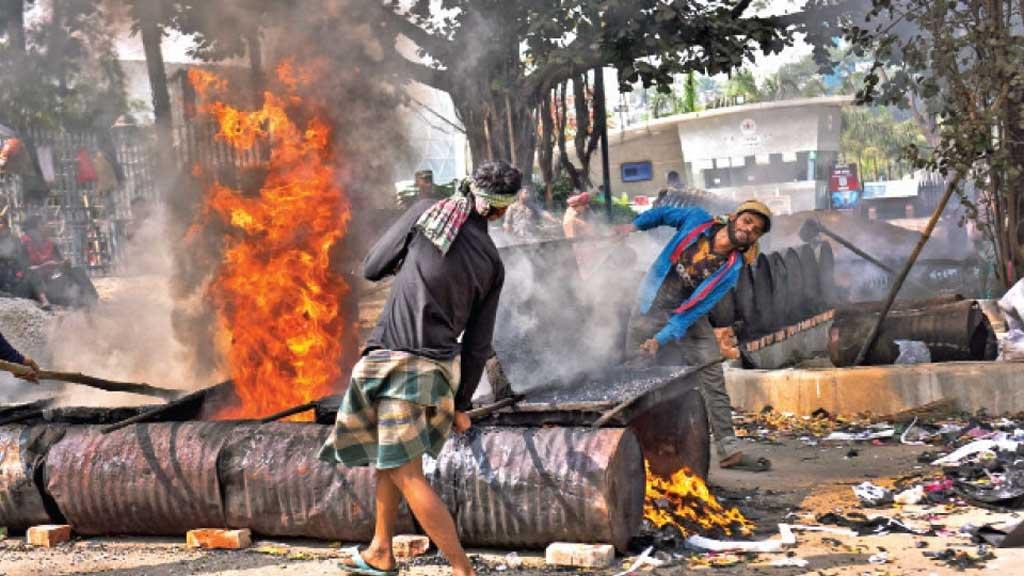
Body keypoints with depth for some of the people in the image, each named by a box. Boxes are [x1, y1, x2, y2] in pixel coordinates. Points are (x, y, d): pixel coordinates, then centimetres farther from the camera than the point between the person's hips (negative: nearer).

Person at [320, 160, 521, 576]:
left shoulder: (427, 212, -5)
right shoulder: (492, 264, 5)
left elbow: (372, 268, 1)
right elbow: (478, 343, 9)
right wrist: (462, 403, 18)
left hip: (398, 364, -5)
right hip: (440, 368, 5)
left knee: (406, 473, -2)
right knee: (389, 454, 24)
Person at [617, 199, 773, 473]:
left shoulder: (730, 270, -16)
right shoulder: (697, 219, -14)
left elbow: (695, 309, -21)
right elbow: (664, 213, 8)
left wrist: (662, 338, -27)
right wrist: (635, 225, 3)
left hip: (689, 318, 1)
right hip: (651, 310, -1)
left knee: (713, 380, -4)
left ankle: (729, 451, 2)